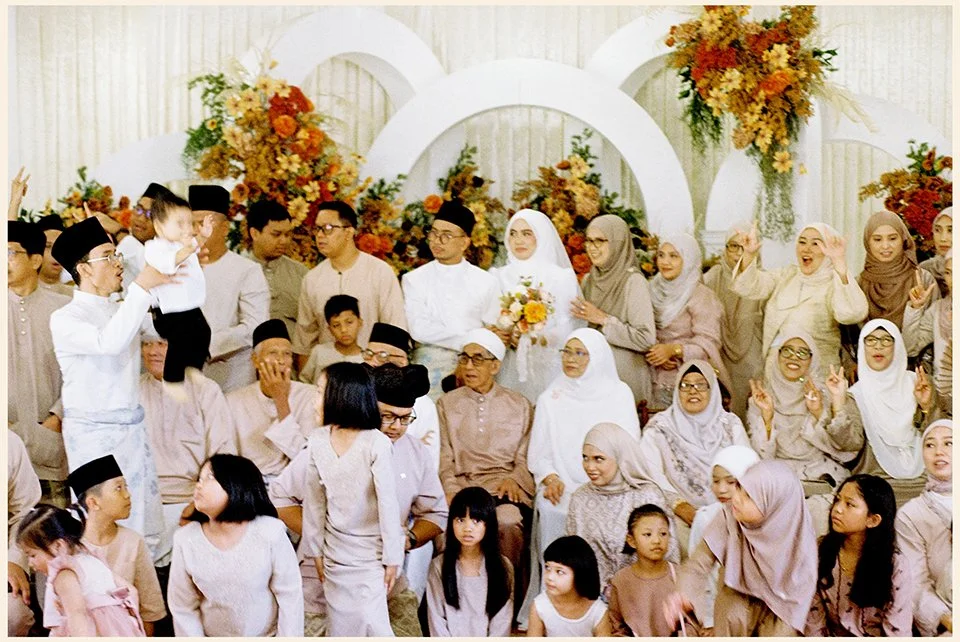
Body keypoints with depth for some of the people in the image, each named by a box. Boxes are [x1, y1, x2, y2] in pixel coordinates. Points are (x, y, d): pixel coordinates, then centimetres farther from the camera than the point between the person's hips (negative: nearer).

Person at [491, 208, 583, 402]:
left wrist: (535, 338, -18)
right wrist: (507, 336, -11)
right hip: (510, 369, 2)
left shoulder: (562, 277, 2)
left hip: (548, 369, -2)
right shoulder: (499, 276, 10)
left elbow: (568, 330, -4)